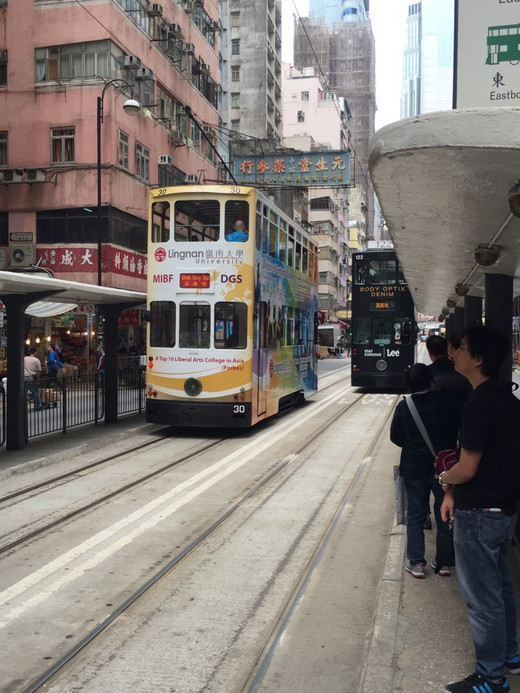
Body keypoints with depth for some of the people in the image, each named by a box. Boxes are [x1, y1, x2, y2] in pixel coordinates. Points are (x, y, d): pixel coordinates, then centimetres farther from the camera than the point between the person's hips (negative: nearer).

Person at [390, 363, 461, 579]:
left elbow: (395, 437, -2)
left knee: (415, 515, 12)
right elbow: (460, 431, -1)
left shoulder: (403, 407, -11)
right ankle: (443, 561, 23)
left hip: (414, 470, 0)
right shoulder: (448, 403, -11)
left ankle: (416, 562, 15)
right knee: (445, 515, 15)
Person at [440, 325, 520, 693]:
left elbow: (468, 468, -24)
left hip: (479, 513, -10)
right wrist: (453, 492, 11)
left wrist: (444, 478, -2)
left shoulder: (480, 403, -25)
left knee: (482, 596, 3)